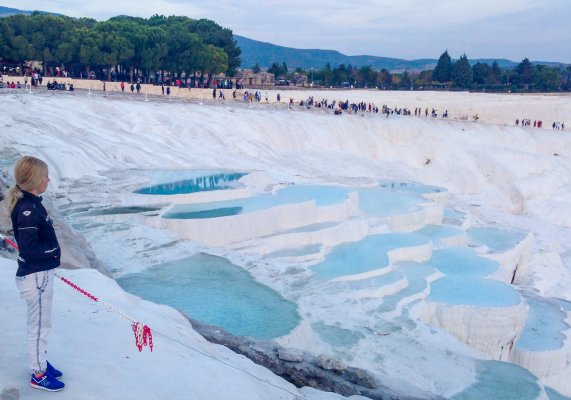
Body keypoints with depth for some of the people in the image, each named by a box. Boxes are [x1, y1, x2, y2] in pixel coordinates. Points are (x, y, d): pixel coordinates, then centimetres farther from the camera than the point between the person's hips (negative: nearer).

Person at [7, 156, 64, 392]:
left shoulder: (31, 203, 5)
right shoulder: (28, 210, -25)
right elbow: (29, 250, -26)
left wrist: (50, 251, 3)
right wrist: (54, 251, -12)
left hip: (41, 273, 9)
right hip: (35, 277, -9)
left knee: (39, 324, 24)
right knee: (39, 326, 7)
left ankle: (40, 362, 41)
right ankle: (38, 375, 24)